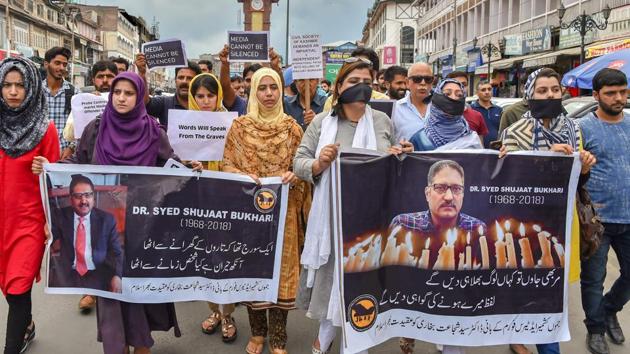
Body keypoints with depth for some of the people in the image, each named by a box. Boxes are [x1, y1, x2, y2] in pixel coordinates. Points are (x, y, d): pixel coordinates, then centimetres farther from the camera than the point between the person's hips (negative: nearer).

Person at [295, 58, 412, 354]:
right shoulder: (321, 122, 0)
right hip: (332, 215, -1)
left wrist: (403, 154, -7)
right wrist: (319, 164, -22)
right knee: (330, 272, 9)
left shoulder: (383, 121, 6)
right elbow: (298, 163, -3)